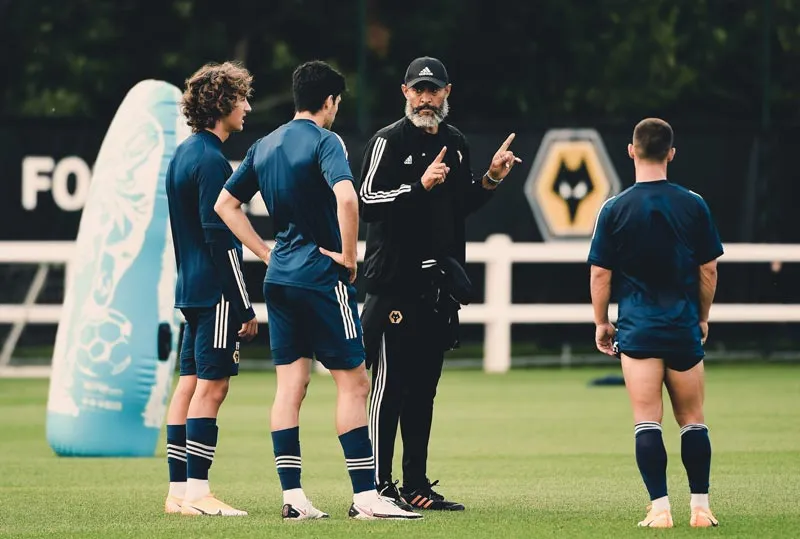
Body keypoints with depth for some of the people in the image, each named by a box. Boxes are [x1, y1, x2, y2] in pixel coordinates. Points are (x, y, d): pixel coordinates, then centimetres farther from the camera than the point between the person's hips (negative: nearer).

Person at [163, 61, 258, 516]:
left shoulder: (184, 154, 15)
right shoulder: (211, 161, -15)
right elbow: (221, 238, -18)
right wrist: (245, 308, -15)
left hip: (191, 287, 10)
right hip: (216, 291, -10)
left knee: (190, 384, 10)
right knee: (212, 385, -8)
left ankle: (179, 490, 11)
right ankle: (196, 492, -10)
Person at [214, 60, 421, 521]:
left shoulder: (265, 146, 12)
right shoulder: (324, 141, -11)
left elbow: (225, 204, 17)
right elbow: (346, 197, -28)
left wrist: (265, 252, 15)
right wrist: (349, 255, -16)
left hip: (280, 277, 7)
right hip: (323, 276, -7)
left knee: (291, 385, 6)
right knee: (354, 381, -3)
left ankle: (292, 497, 4)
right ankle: (365, 496, -6)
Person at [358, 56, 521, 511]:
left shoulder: (456, 144, 14)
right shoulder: (389, 141, -7)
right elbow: (367, 201, -16)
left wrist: (490, 180, 7)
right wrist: (420, 186, -24)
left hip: (439, 282, 7)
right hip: (395, 281, -7)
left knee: (424, 388, 10)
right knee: (389, 386, -8)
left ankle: (416, 486, 15)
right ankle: (377, 486, -7)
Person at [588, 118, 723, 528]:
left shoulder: (615, 209, -4)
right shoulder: (693, 206, 0)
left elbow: (600, 273, -2)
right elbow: (708, 269, 6)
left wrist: (601, 323, 10)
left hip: (637, 329, -2)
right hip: (684, 326, 2)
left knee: (647, 420, -2)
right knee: (692, 420, 12)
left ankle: (659, 508, -9)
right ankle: (700, 506, 10)